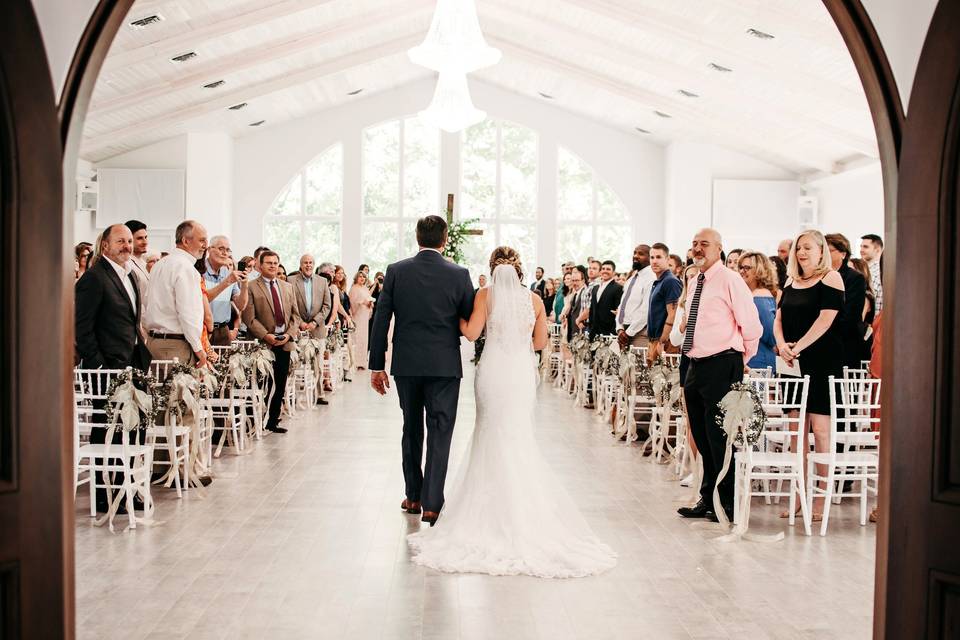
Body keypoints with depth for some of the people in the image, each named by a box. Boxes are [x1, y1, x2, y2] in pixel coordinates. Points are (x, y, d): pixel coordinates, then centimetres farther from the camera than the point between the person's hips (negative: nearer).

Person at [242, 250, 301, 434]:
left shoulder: (288, 287, 15)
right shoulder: (251, 287, -2)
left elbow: (295, 315, 13)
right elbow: (249, 318, -8)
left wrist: (289, 334, -3)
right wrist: (265, 335, -17)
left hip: (285, 343, 5)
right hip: (264, 343, -5)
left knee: (280, 386, 7)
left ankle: (273, 421, 16)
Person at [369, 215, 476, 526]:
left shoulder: (396, 272, -2)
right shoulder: (459, 275, -5)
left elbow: (380, 321, -2)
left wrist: (377, 365, 4)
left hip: (406, 365, 2)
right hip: (445, 366, -2)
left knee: (412, 430, 17)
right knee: (439, 433, 3)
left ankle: (413, 497, 25)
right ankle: (431, 503, 0)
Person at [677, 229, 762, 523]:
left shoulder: (729, 280, -10)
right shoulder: (693, 285, 15)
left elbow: (751, 326, -10)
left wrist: (741, 359, 0)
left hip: (721, 366, -8)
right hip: (696, 366, 8)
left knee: (719, 435, -4)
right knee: (702, 437, 15)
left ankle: (727, 503, 9)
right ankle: (708, 499, 28)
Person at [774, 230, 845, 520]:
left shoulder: (830, 278, -2)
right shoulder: (791, 282, 17)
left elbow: (825, 319, -13)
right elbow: (779, 318, 13)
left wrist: (798, 347, -16)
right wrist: (782, 345, -6)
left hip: (822, 362, -6)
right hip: (793, 364, 6)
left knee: (820, 430, -5)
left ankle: (822, 499, 1)